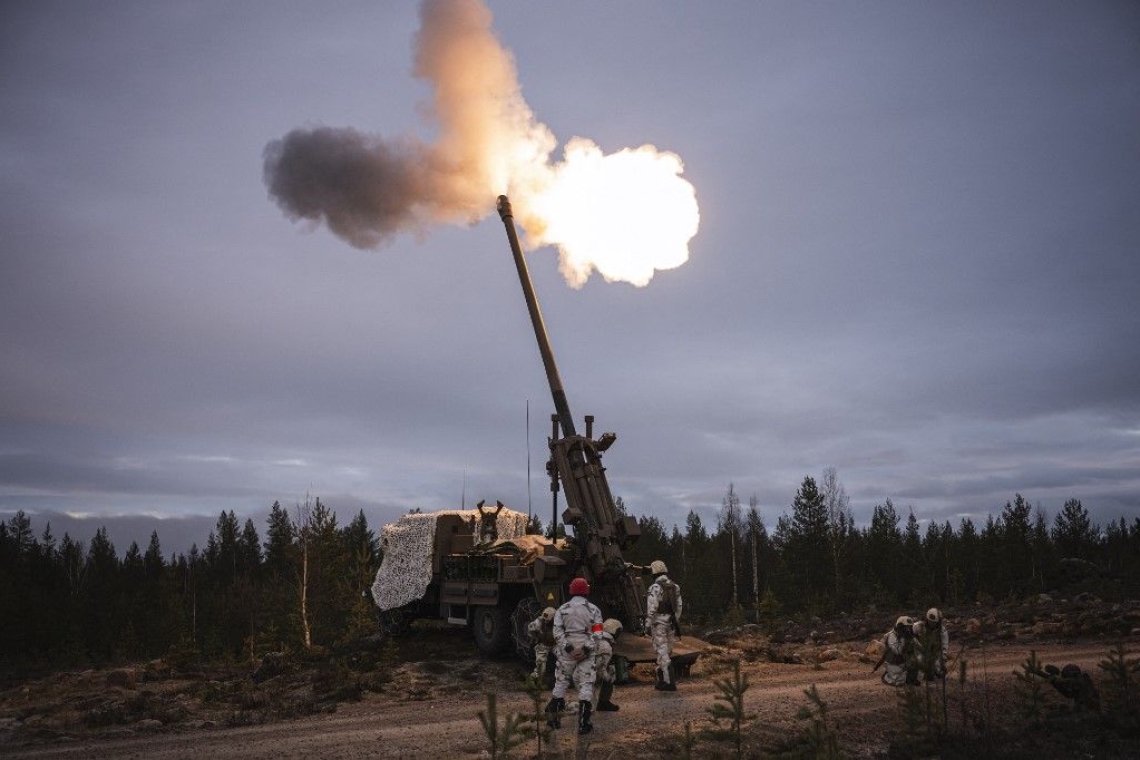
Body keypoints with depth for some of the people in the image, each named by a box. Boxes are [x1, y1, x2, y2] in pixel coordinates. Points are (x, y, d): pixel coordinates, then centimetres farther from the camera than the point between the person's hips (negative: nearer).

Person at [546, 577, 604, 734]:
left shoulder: (562, 609, 4)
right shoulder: (594, 610, 4)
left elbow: (557, 631, -7)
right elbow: (597, 633, -6)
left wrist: (567, 646, -11)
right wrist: (587, 647, -10)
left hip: (567, 652, 1)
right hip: (586, 653, -1)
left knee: (561, 683, 13)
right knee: (586, 685, 2)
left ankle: (553, 718, 20)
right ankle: (583, 723, -3)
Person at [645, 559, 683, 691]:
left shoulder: (655, 588, -12)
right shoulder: (675, 587, 9)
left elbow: (651, 608, -14)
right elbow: (679, 606, 11)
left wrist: (648, 625, -8)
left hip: (659, 622, -7)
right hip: (671, 622, 7)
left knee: (663, 653, -3)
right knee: (667, 652, 15)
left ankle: (669, 682, -6)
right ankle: (662, 680, 24)